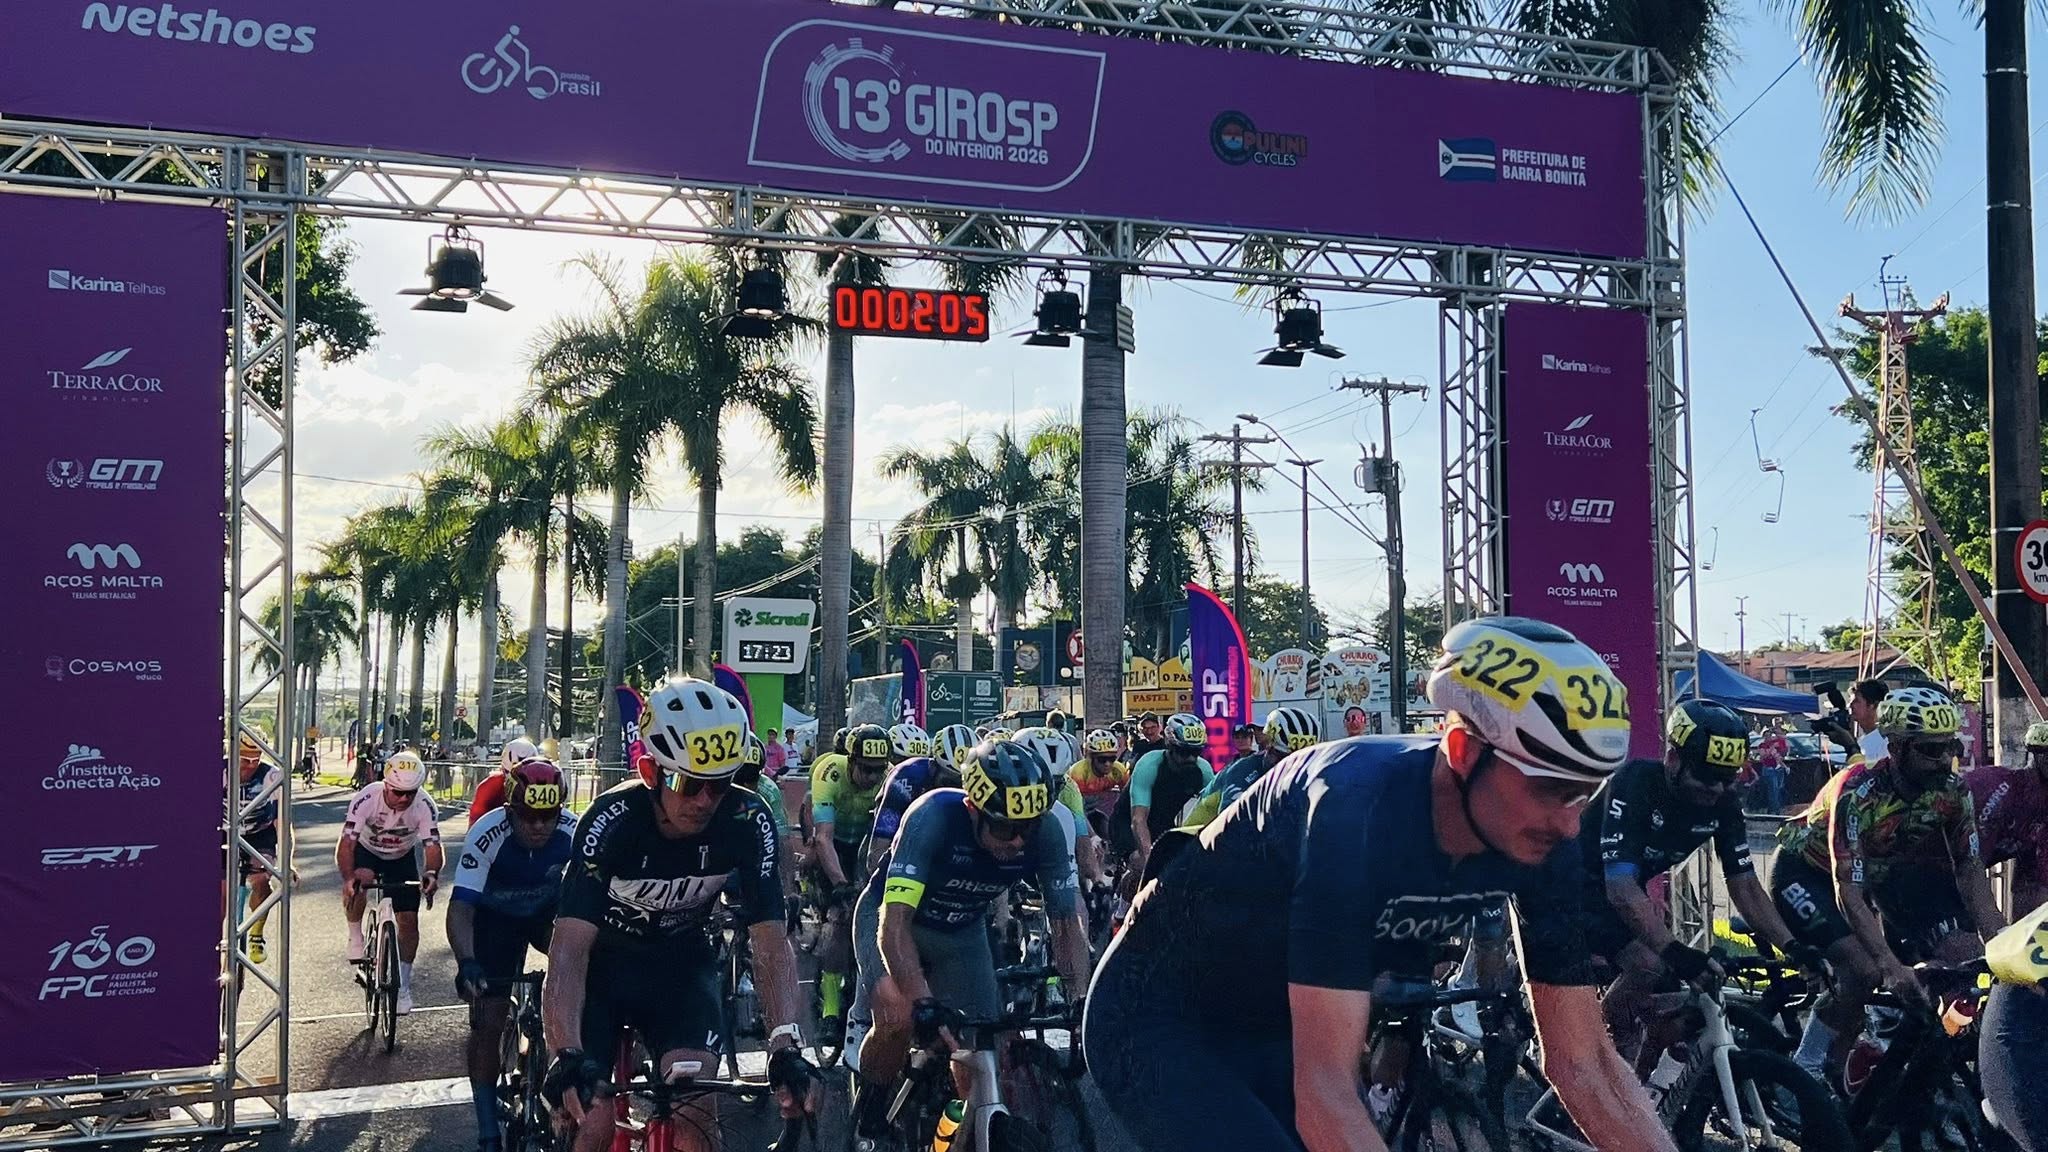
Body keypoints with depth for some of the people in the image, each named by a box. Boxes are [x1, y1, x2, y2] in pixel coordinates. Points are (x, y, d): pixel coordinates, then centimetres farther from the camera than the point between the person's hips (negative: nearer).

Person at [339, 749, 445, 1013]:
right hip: (367, 852, -1)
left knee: (409, 919, -6)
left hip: (402, 859, 1)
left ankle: (403, 983, 14)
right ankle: (356, 937, -7)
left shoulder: (424, 806, -29)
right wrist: (348, 878, -54)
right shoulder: (366, 799, -33)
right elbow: (346, 843, -37)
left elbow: (433, 846, -32)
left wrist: (432, 873, -54)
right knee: (359, 881, -35)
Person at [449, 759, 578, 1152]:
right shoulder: (487, 835, -33)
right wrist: (467, 964, -51)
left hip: (548, 913, 2)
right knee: (487, 1023, -7)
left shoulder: (573, 832, -28)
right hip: (495, 919, -2)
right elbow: (460, 908, -36)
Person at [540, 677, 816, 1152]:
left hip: (681, 965, 2)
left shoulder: (748, 823, -24)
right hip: (603, 962, -1)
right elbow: (569, 947, -36)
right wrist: (567, 1055, -50)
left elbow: (770, 942, -24)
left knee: (694, 1111, -19)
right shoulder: (611, 821, -30)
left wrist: (786, 1045, -37)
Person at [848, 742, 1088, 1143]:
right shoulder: (934, 817, -37)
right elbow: (894, 924, -41)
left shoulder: (1044, 835, -26)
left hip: (963, 931, 4)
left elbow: (1067, 922, -18)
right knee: (898, 1019, -27)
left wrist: (1083, 1001, -30)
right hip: (895, 918, -4)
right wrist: (924, 1002, -51)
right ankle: (868, 1114, 1)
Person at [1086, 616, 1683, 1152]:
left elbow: (1582, 1060, -9)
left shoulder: (1541, 848, -15)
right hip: (1158, 1023, -7)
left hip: (1272, 1027, 7)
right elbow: (1325, 1089, -39)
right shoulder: (1358, 807, -36)